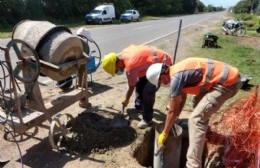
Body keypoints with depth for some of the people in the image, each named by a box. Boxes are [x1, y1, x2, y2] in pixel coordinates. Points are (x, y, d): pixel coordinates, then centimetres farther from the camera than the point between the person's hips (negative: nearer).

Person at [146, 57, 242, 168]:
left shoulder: (176, 77, -17)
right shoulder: (178, 70, 12)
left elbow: (172, 111, -10)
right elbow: (182, 98, 23)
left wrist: (164, 134, 1)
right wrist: (175, 119, 29)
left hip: (227, 82, -11)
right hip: (227, 74, 11)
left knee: (196, 119, -13)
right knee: (199, 101, 30)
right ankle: (203, 130, 48)